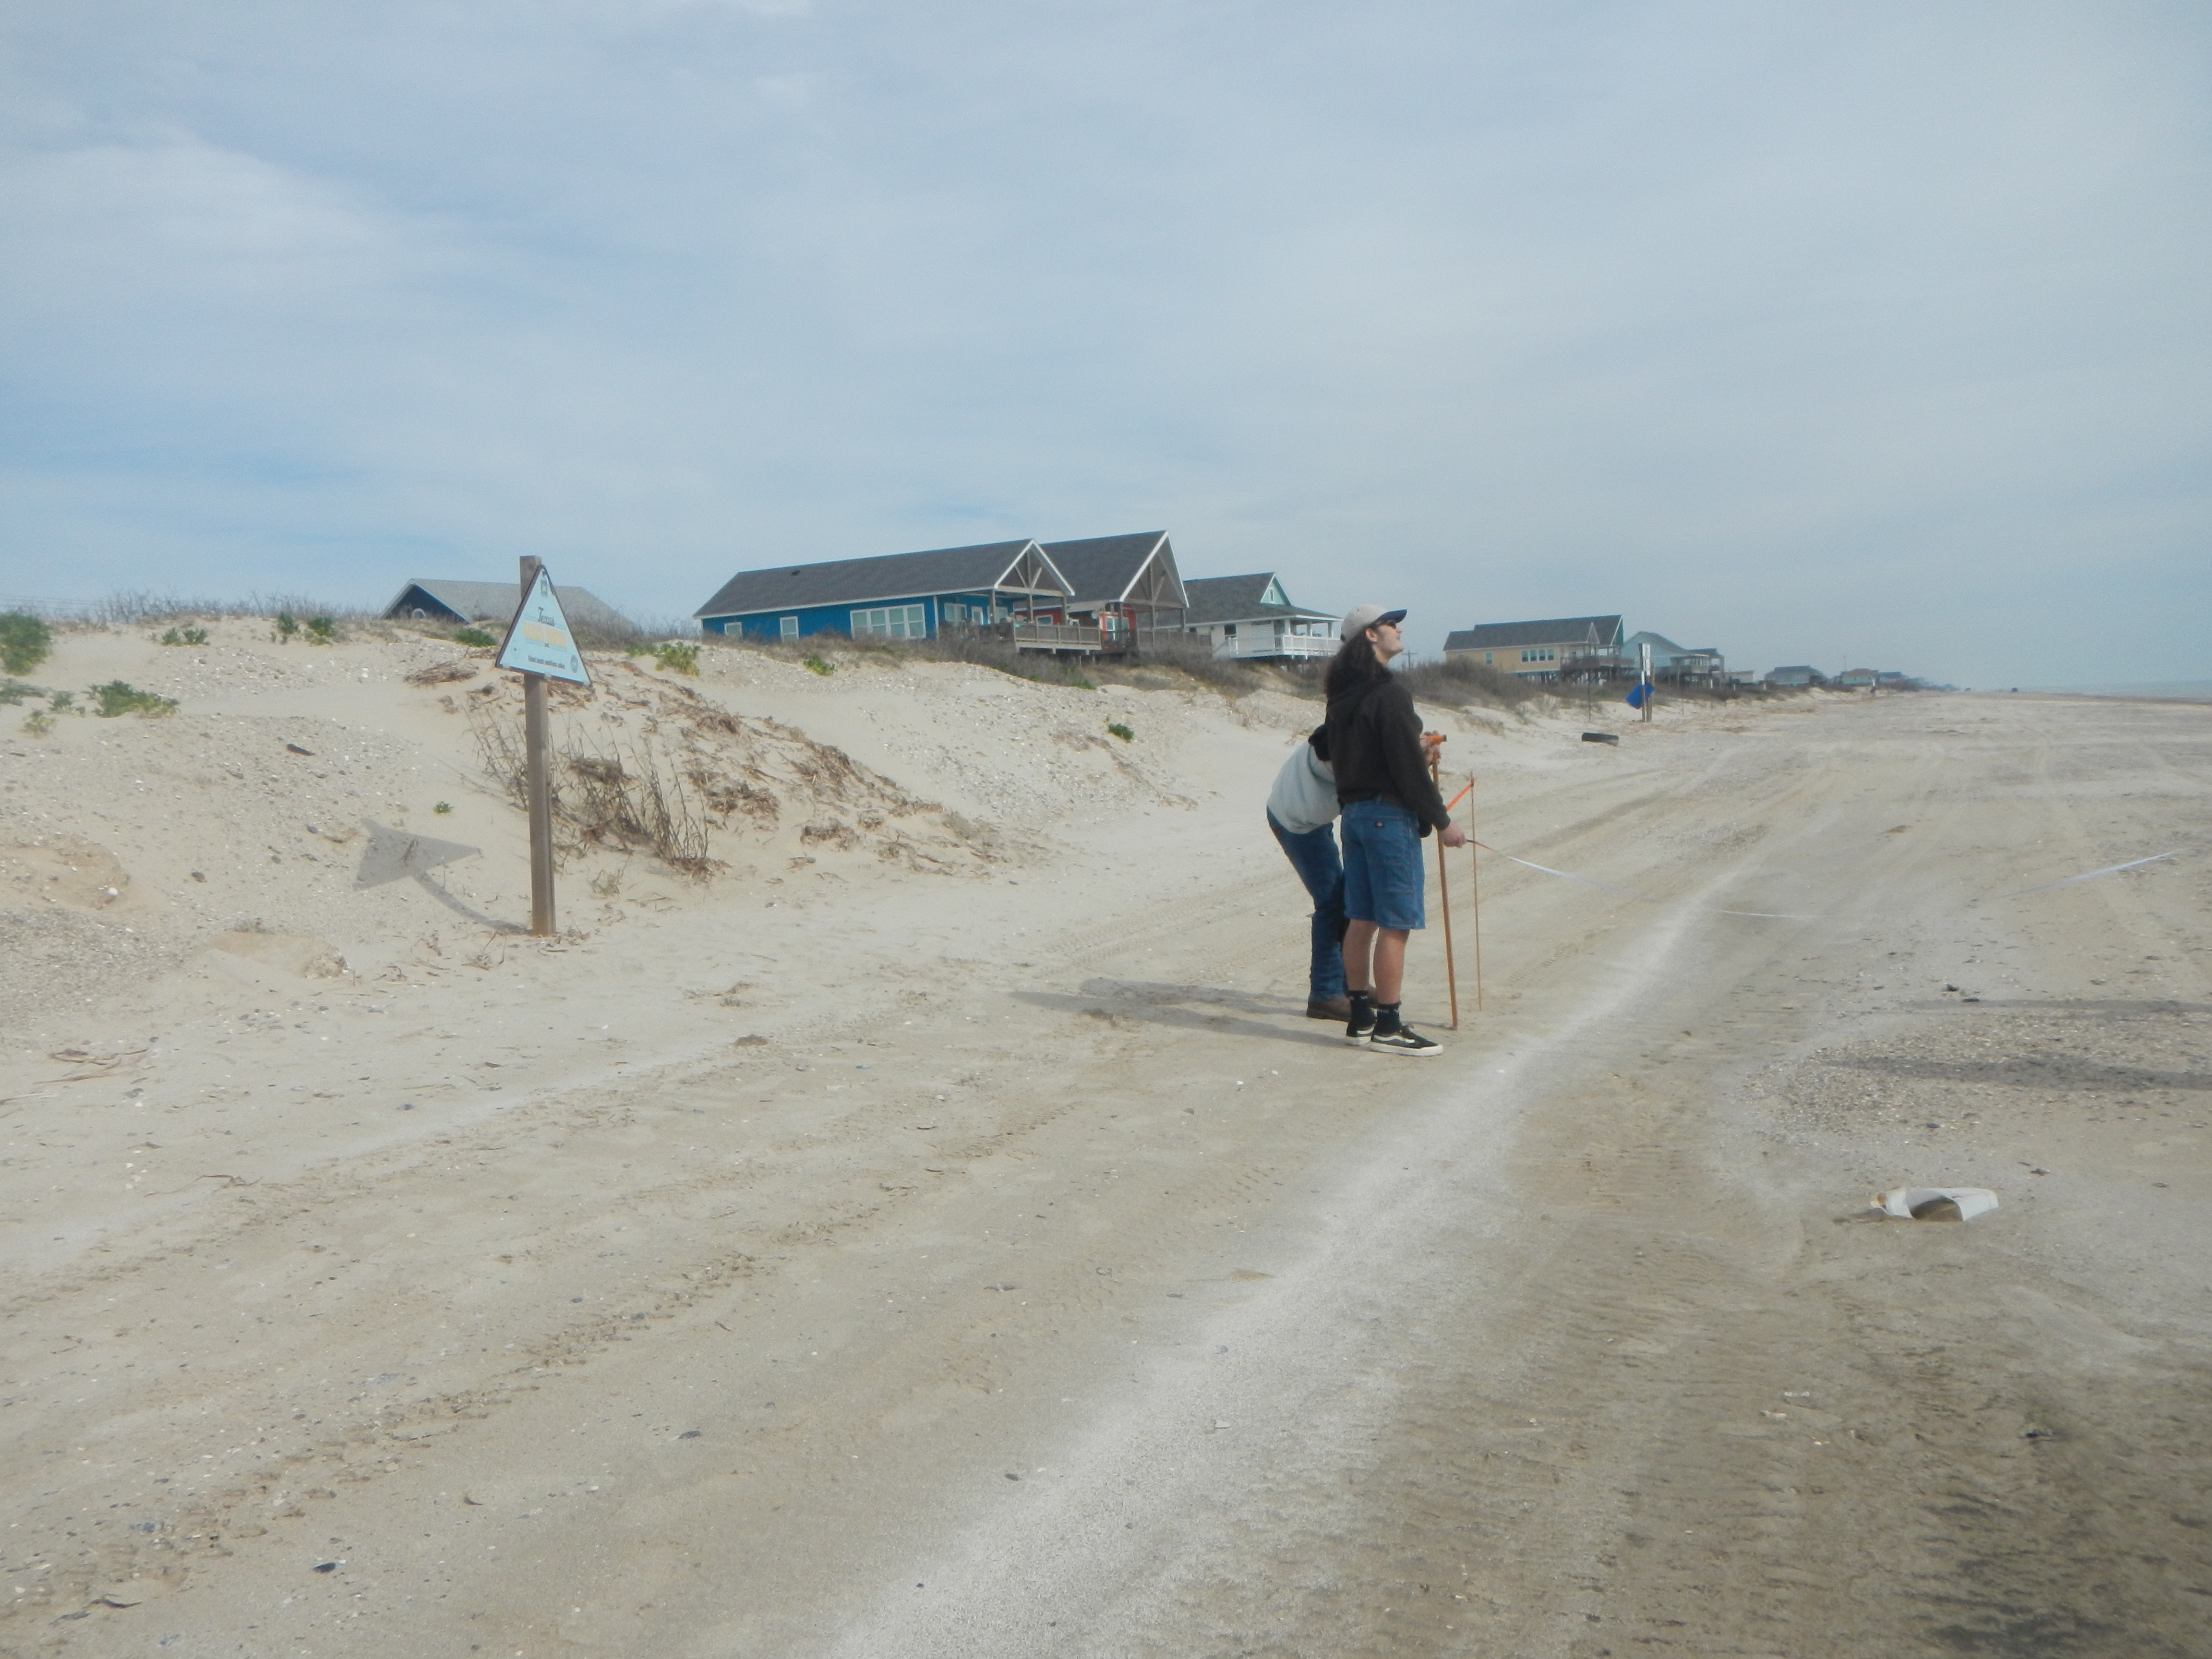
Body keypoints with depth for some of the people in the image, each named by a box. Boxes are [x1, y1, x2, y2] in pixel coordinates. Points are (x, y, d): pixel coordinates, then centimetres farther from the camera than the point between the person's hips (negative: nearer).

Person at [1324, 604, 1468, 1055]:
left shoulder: (1343, 694, 12)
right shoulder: (1388, 691, -15)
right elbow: (1408, 764, -18)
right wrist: (1442, 820, -11)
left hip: (1354, 810, 9)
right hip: (1389, 814, -9)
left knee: (1362, 919, 13)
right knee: (1395, 923, -4)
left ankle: (1361, 1016, 20)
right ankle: (1387, 1026, -1)